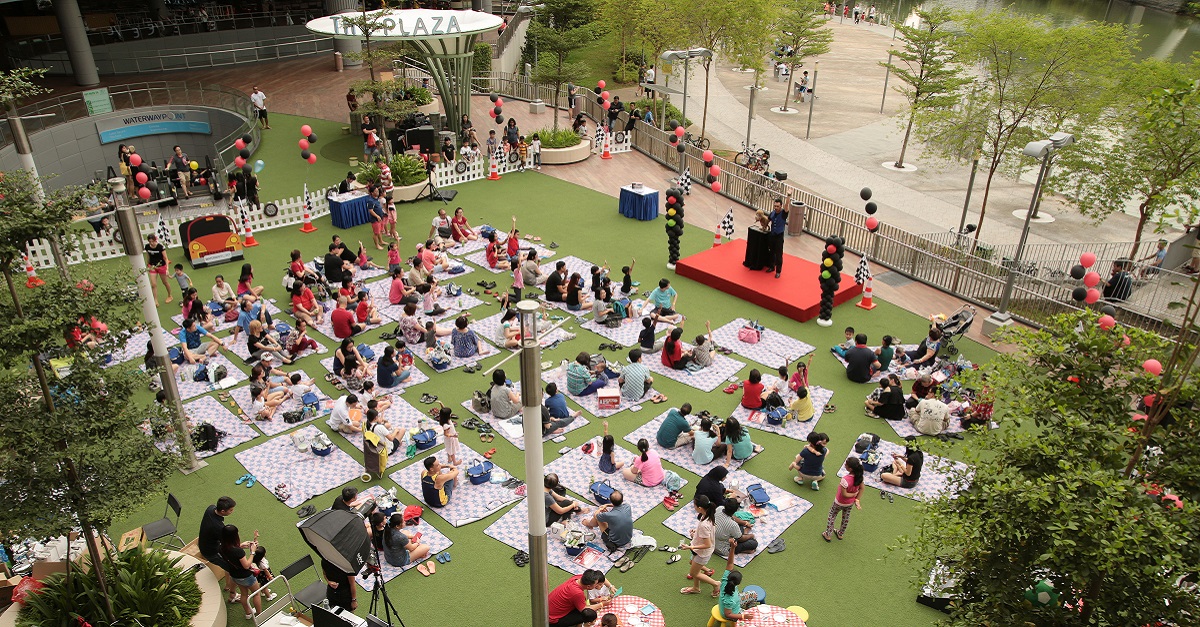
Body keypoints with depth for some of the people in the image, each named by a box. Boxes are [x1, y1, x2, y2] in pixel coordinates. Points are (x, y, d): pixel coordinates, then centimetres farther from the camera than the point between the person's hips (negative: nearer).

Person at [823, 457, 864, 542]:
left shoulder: (845, 479, -41)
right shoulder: (859, 476, -21)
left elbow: (844, 494, -32)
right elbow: (861, 488, -7)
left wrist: (853, 494, -17)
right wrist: (857, 499, -3)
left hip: (840, 503, -6)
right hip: (850, 503, 6)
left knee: (831, 516, 21)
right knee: (846, 518, 29)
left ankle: (827, 535, 35)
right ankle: (840, 534, 50)